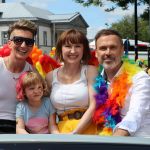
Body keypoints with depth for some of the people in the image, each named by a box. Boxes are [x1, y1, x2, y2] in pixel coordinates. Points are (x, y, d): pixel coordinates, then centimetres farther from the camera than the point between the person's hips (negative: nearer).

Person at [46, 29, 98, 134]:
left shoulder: (90, 71, 1)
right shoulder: (51, 77, 7)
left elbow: (93, 106, -6)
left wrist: (74, 133, -12)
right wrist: (55, 133, -7)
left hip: (87, 129, -1)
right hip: (61, 130, 1)